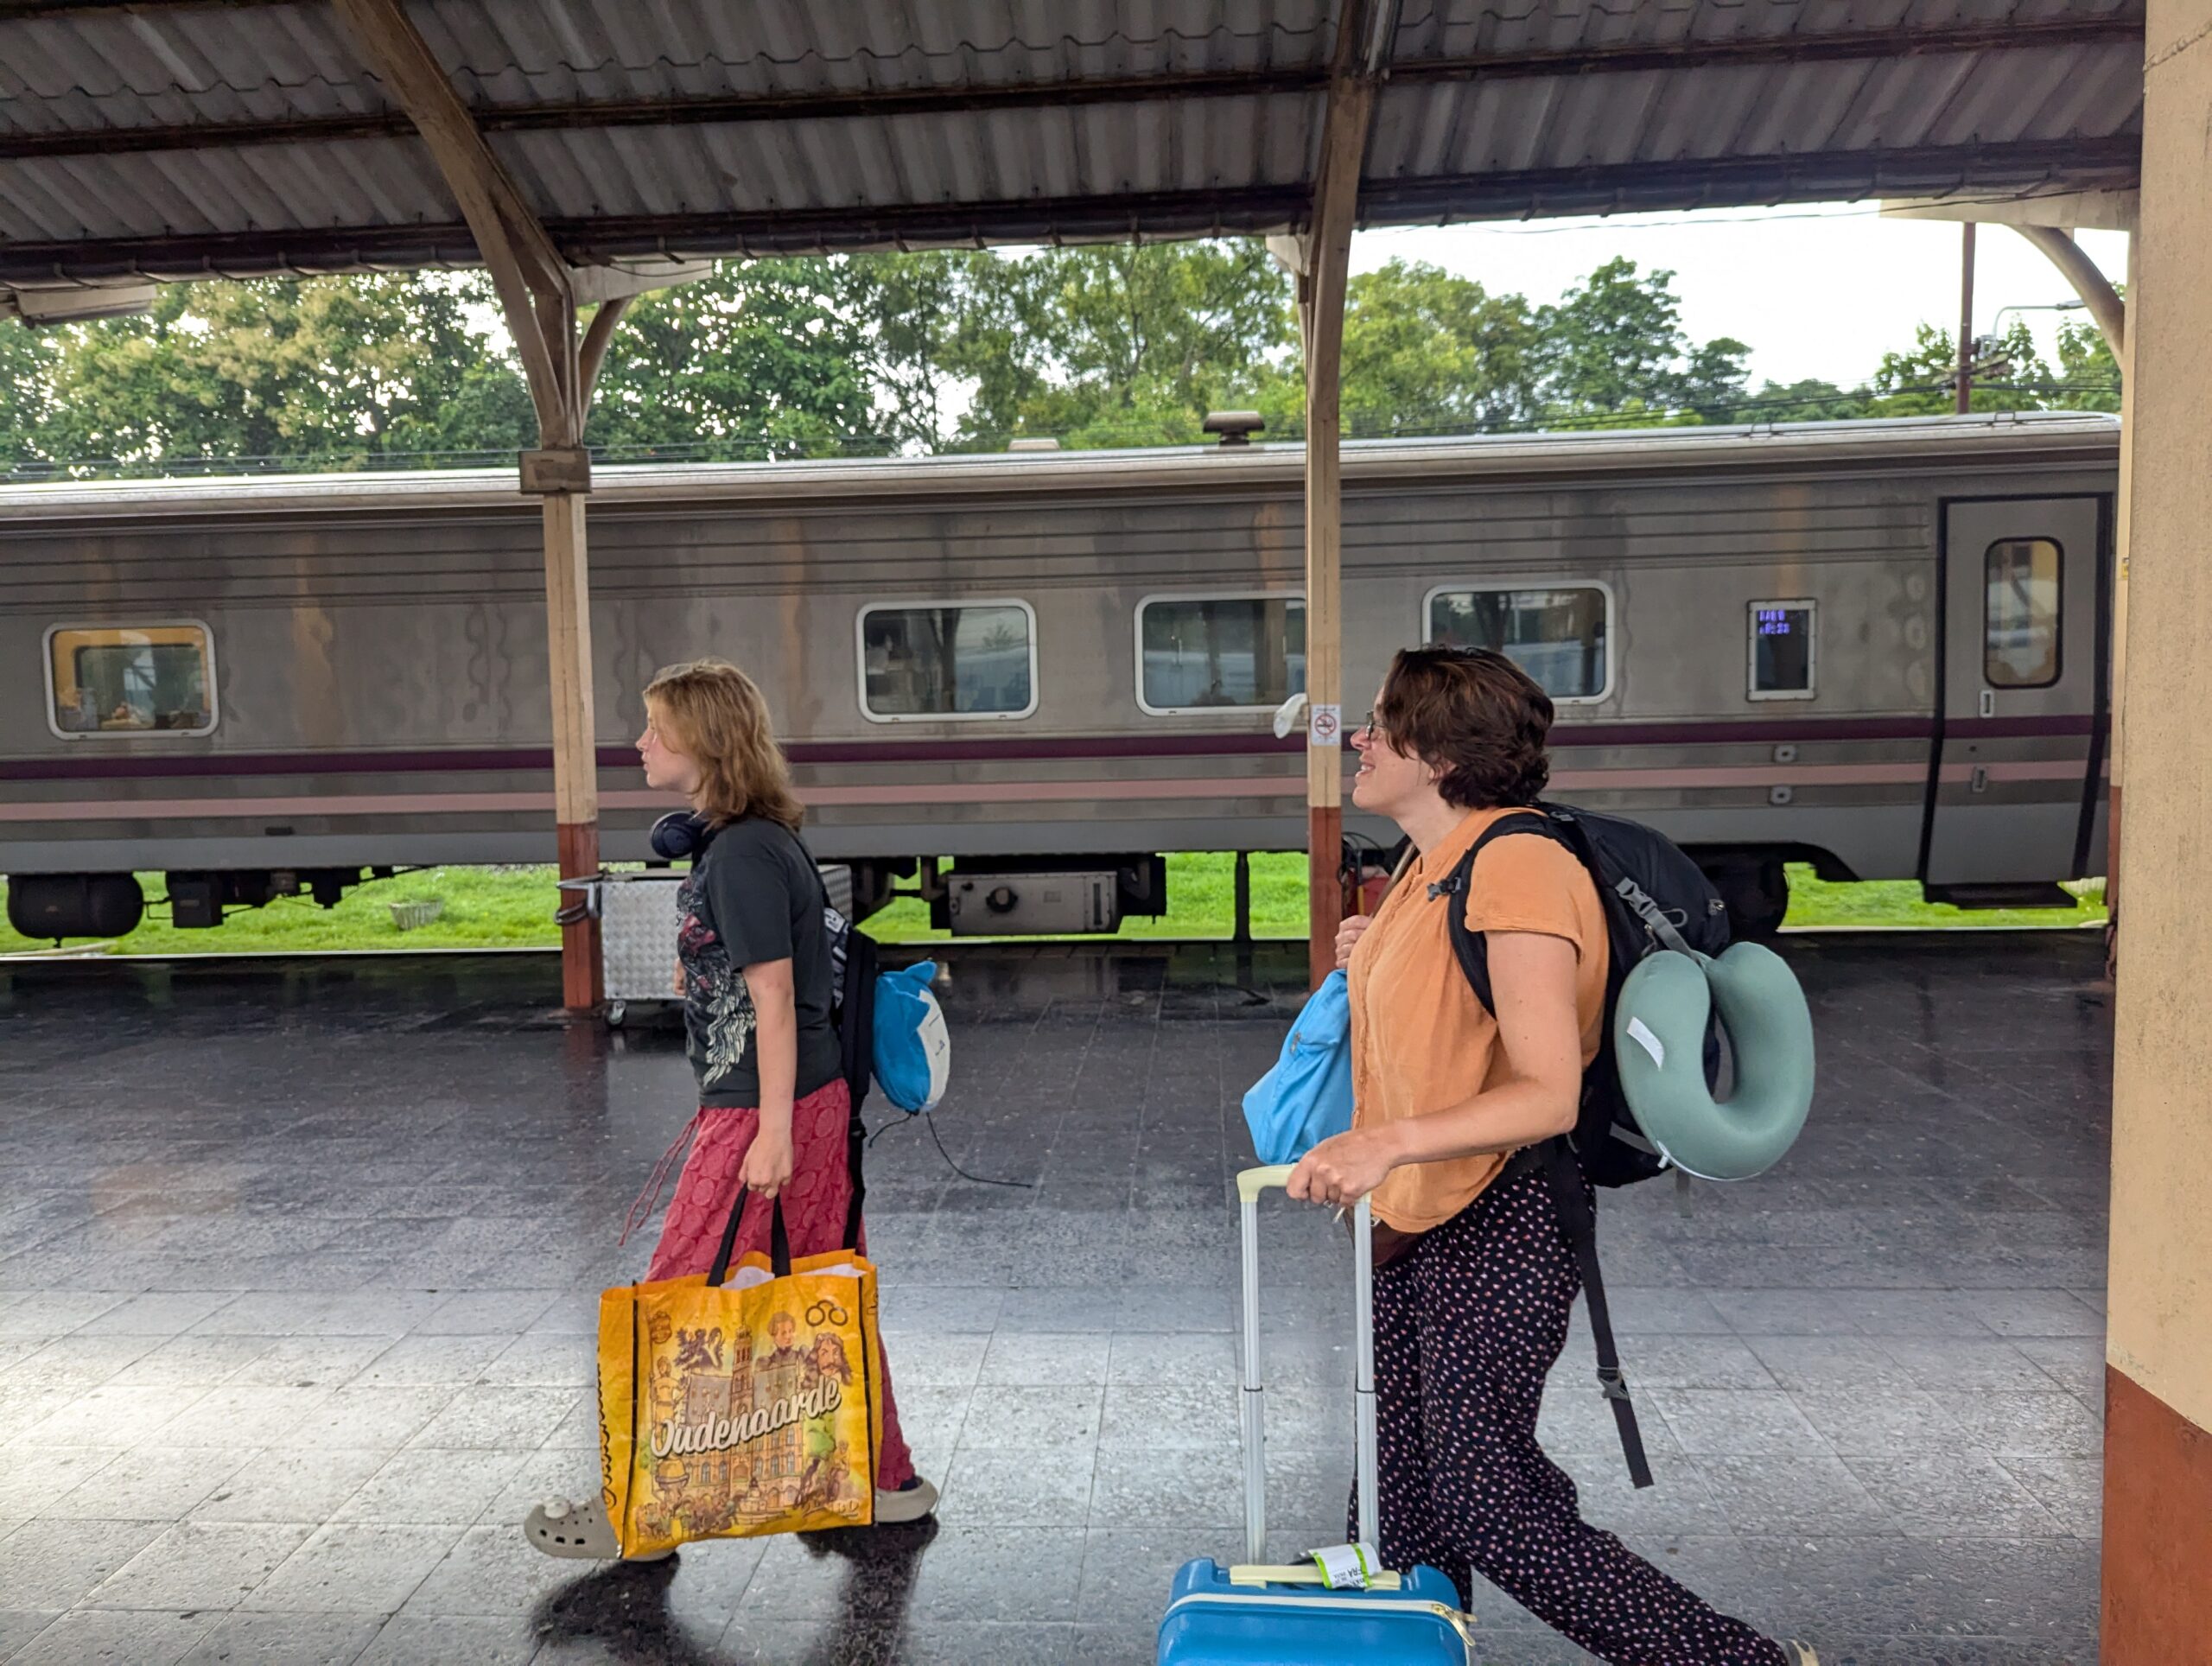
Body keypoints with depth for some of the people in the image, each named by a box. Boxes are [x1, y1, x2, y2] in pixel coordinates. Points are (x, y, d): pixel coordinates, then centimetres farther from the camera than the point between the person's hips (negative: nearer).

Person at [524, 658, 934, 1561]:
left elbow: (773, 1001, -19)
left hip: (765, 1112, -10)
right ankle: (887, 1479, 27)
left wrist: (770, 1134, -19)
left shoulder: (743, 854, -16)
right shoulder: (759, 840, 13)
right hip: (817, 1098, 10)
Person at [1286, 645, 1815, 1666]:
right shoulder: (1432, 867, 11)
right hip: (1415, 1219, 9)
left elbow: (1548, 1092, -27)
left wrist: (1390, 1143, -37)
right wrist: (1367, 965, 11)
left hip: (1499, 1220, -9)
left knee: (1486, 1509, -3)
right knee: (1399, 1506, 15)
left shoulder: (1516, 865, -20)